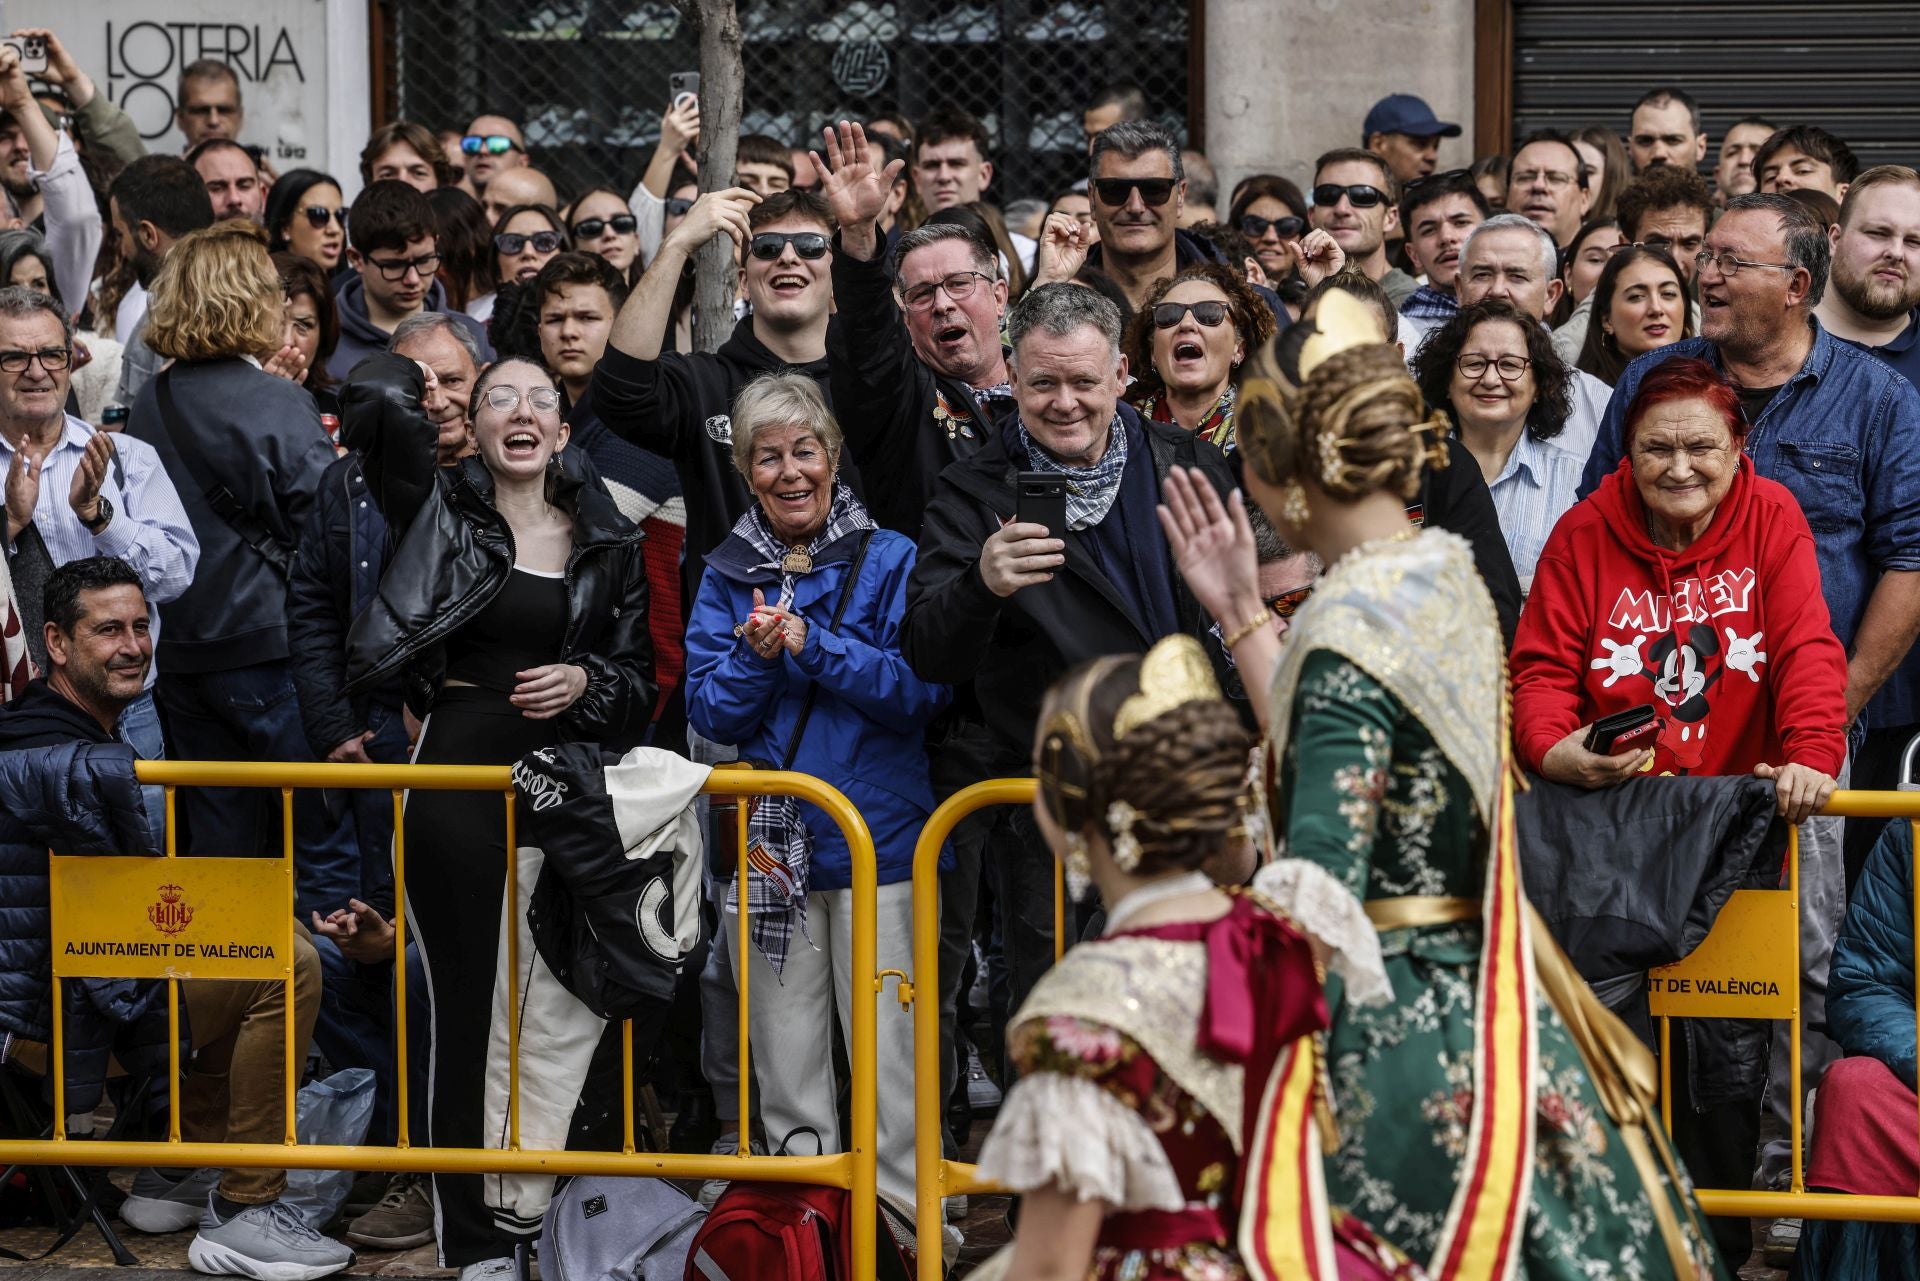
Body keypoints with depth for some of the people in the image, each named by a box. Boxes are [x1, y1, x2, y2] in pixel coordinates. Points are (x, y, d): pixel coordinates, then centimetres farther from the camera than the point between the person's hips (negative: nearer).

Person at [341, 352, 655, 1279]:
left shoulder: (608, 540, 12)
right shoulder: (439, 507, 4)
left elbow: (640, 679, 15)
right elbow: (379, 398, -12)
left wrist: (588, 683, -6)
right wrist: (420, 379, 8)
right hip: (460, 776, -3)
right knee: (468, 1002, -1)